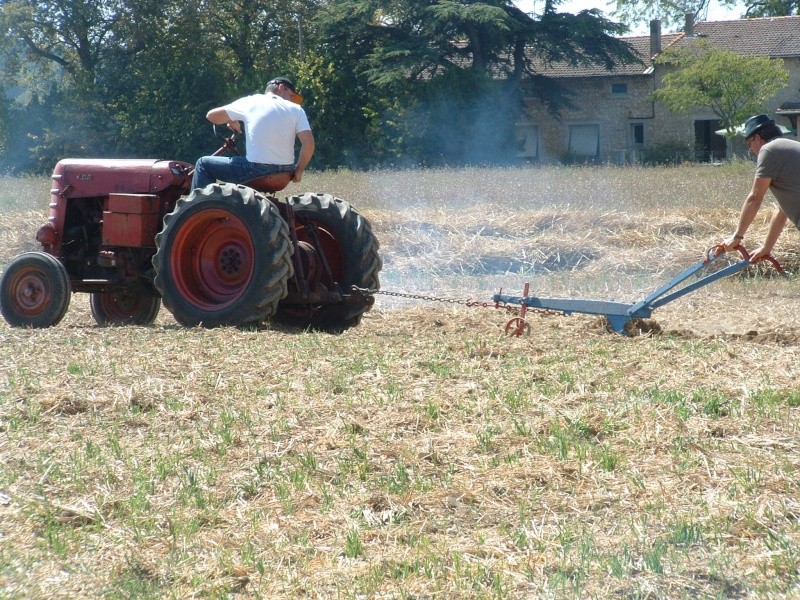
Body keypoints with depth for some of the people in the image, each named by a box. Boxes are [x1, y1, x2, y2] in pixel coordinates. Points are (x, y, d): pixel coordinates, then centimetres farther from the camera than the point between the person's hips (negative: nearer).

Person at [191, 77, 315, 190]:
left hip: (257, 171, -4)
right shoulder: (296, 109, 3)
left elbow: (212, 116, 7)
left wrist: (232, 122, 26)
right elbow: (309, 144, -8)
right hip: (284, 173, 4)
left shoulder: (251, 102, 2)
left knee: (204, 164, 14)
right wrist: (298, 170, 6)